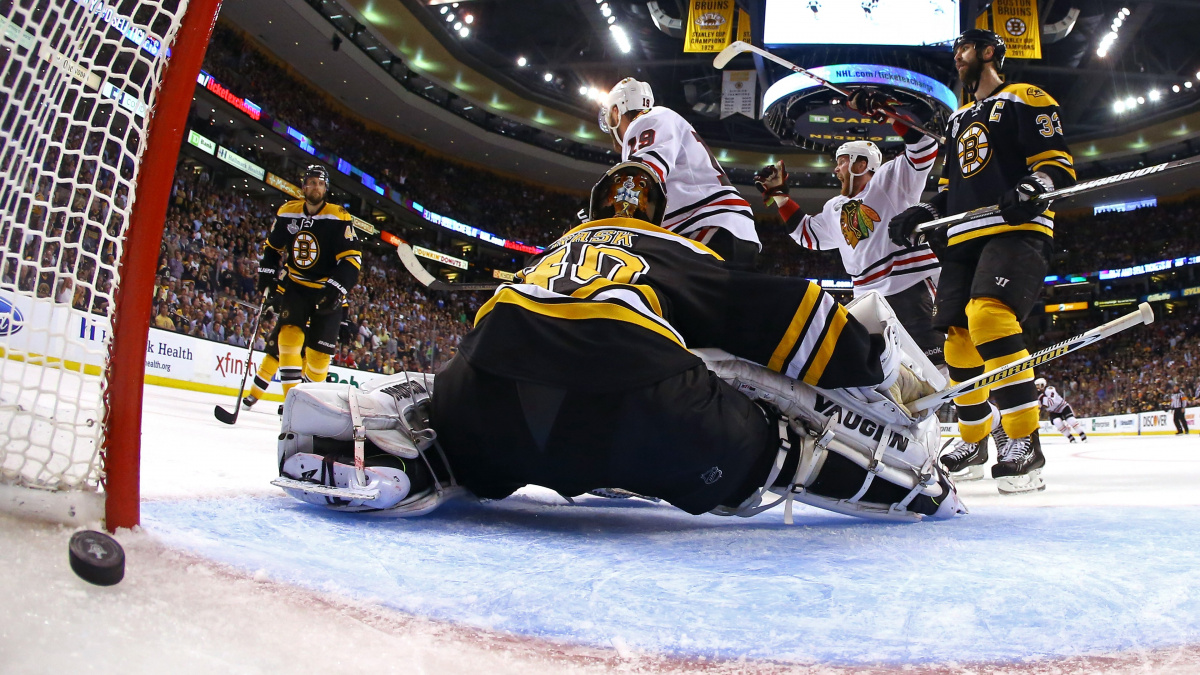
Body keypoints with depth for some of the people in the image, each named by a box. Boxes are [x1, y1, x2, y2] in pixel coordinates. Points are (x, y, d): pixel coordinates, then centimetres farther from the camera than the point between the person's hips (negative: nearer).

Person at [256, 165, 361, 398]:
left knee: (319, 351, -1)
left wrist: (336, 288, -26)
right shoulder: (287, 213, 0)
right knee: (289, 335, -17)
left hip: (327, 292, -2)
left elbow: (352, 258, -15)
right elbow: (272, 246, 16)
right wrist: (267, 273, 2)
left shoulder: (338, 218, -12)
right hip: (296, 287, 2)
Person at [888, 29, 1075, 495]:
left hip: (1016, 230, -7)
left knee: (988, 315, -30)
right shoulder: (959, 120, 28)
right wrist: (919, 215, 11)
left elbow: (1059, 164, -4)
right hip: (965, 237, 8)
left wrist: (1033, 188, -25)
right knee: (959, 338, 1)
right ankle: (973, 443, 14)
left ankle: (1025, 441, -26)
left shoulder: (1024, 99, 5)